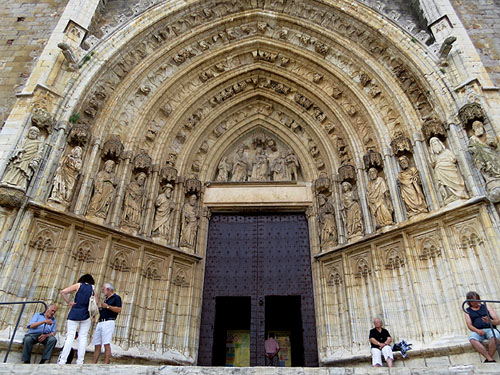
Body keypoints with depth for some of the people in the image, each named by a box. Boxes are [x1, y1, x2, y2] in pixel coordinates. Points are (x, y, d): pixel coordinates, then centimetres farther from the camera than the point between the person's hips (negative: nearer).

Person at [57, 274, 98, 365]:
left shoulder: (78, 285, 7)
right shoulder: (92, 287, 9)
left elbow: (63, 292, -1)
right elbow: (96, 302, 3)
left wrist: (69, 302, 5)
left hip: (74, 314, 0)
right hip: (86, 315, 0)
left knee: (70, 337, 0)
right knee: (83, 338, 4)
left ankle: (62, 360, -3)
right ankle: (80, 361, 3)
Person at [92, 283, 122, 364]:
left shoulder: (116, 297, -1)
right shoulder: (106, 299, 24)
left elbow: (119, 310, -13)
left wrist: (107, 306, -13)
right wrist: (99, 308, 13)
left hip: (108, 322, -8)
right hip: (100, 323, 8)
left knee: (106, 344, -14)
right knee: (97, 344, 6)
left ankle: (106, 363, -15)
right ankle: (94, 363, 9)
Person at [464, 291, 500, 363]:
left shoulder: (486, 307, 18)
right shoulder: (468, 311, 18)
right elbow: (469, 325, 7)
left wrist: (489, 321, -14)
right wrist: (477, 331, -15)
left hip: (490, 329, 0)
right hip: (477, 331, 0)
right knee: (472, 339, -35)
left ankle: (488, 359, -30)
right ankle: (490, 359, -35)